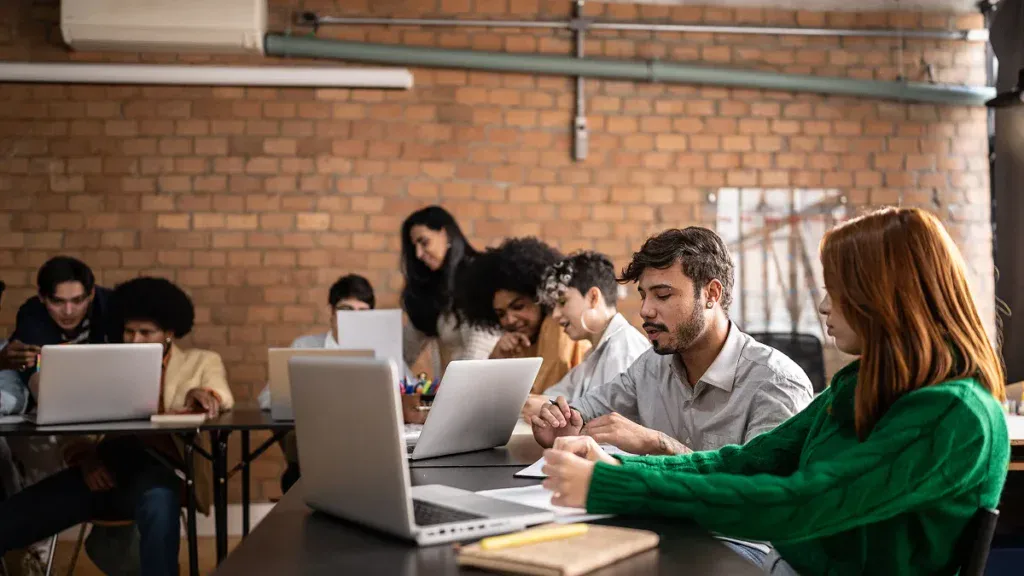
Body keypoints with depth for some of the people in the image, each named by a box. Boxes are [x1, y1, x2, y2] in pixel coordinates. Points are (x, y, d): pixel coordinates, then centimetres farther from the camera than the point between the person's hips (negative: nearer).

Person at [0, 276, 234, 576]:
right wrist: (85, 457, -9)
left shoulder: (201, 361, 18)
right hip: (103, 465, 3)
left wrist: (201, 394, -27)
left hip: (155, 465, -3)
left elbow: (223, 398, -2)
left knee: (158, 501, -41)